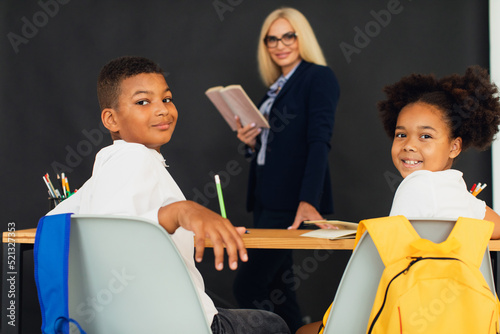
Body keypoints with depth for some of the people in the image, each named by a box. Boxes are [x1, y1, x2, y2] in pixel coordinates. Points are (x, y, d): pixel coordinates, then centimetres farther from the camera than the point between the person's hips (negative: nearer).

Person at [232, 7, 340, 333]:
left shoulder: (319, 77, -6)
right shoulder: (276, 87, 19)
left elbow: (319, 142, -17)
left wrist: (308, 201, -29)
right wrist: (253, 142, 2)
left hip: (292, 199, -9)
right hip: (266, 197, 9)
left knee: (248, 286, -13)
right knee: (276, 286, 9)